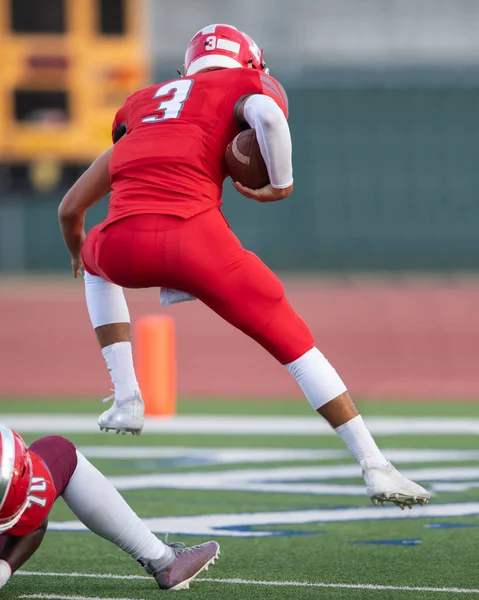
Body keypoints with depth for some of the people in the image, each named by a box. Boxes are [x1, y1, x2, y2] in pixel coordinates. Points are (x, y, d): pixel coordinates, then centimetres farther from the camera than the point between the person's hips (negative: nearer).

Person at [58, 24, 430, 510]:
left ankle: (126, 401, 31)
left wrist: (77, 252, 52)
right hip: (194, 235, -4)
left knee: (95, 261, 40)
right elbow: (265, 114, -11)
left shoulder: (142, 106, 30)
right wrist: (282, 185, 4)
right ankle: (375, 467, 4)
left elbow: (71, 208, 32)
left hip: (122, 246, 4)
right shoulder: (242, 86, 17)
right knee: (295, 343, 10)